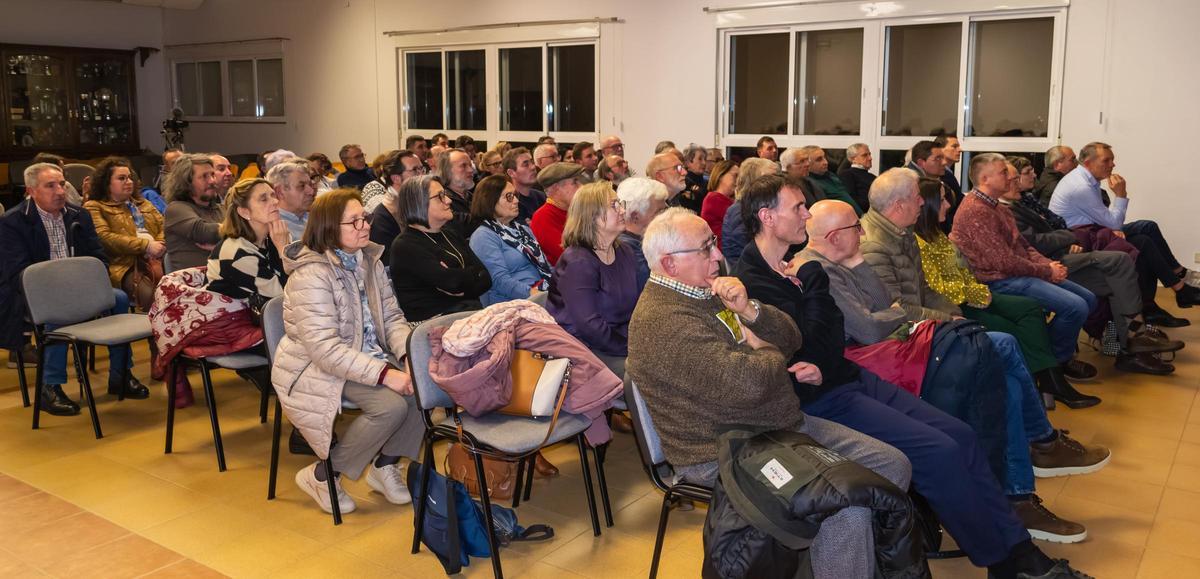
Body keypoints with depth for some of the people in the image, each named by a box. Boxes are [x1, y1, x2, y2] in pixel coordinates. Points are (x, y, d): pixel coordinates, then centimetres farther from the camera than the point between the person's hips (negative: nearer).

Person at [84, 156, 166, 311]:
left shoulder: (143, 204, 31)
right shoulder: (94, 207, 12)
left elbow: (163, 226, 21)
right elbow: (104, 238, -4)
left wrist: (161, 245, -4)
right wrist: (146, 245, -13)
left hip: (156, 260, 5)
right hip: (125, 265, -5)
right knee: (151, 295, -36)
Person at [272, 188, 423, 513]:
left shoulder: (369, 260, 6)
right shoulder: (311, 275, -20)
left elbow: (392, 317, 5)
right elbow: (325, 348, -27)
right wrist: (385, 373, -32)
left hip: (367, 357, 8)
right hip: (316, 370, -7)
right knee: (392, 404, -28)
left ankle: (384, 464, 6)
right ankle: (321, 475, -6)